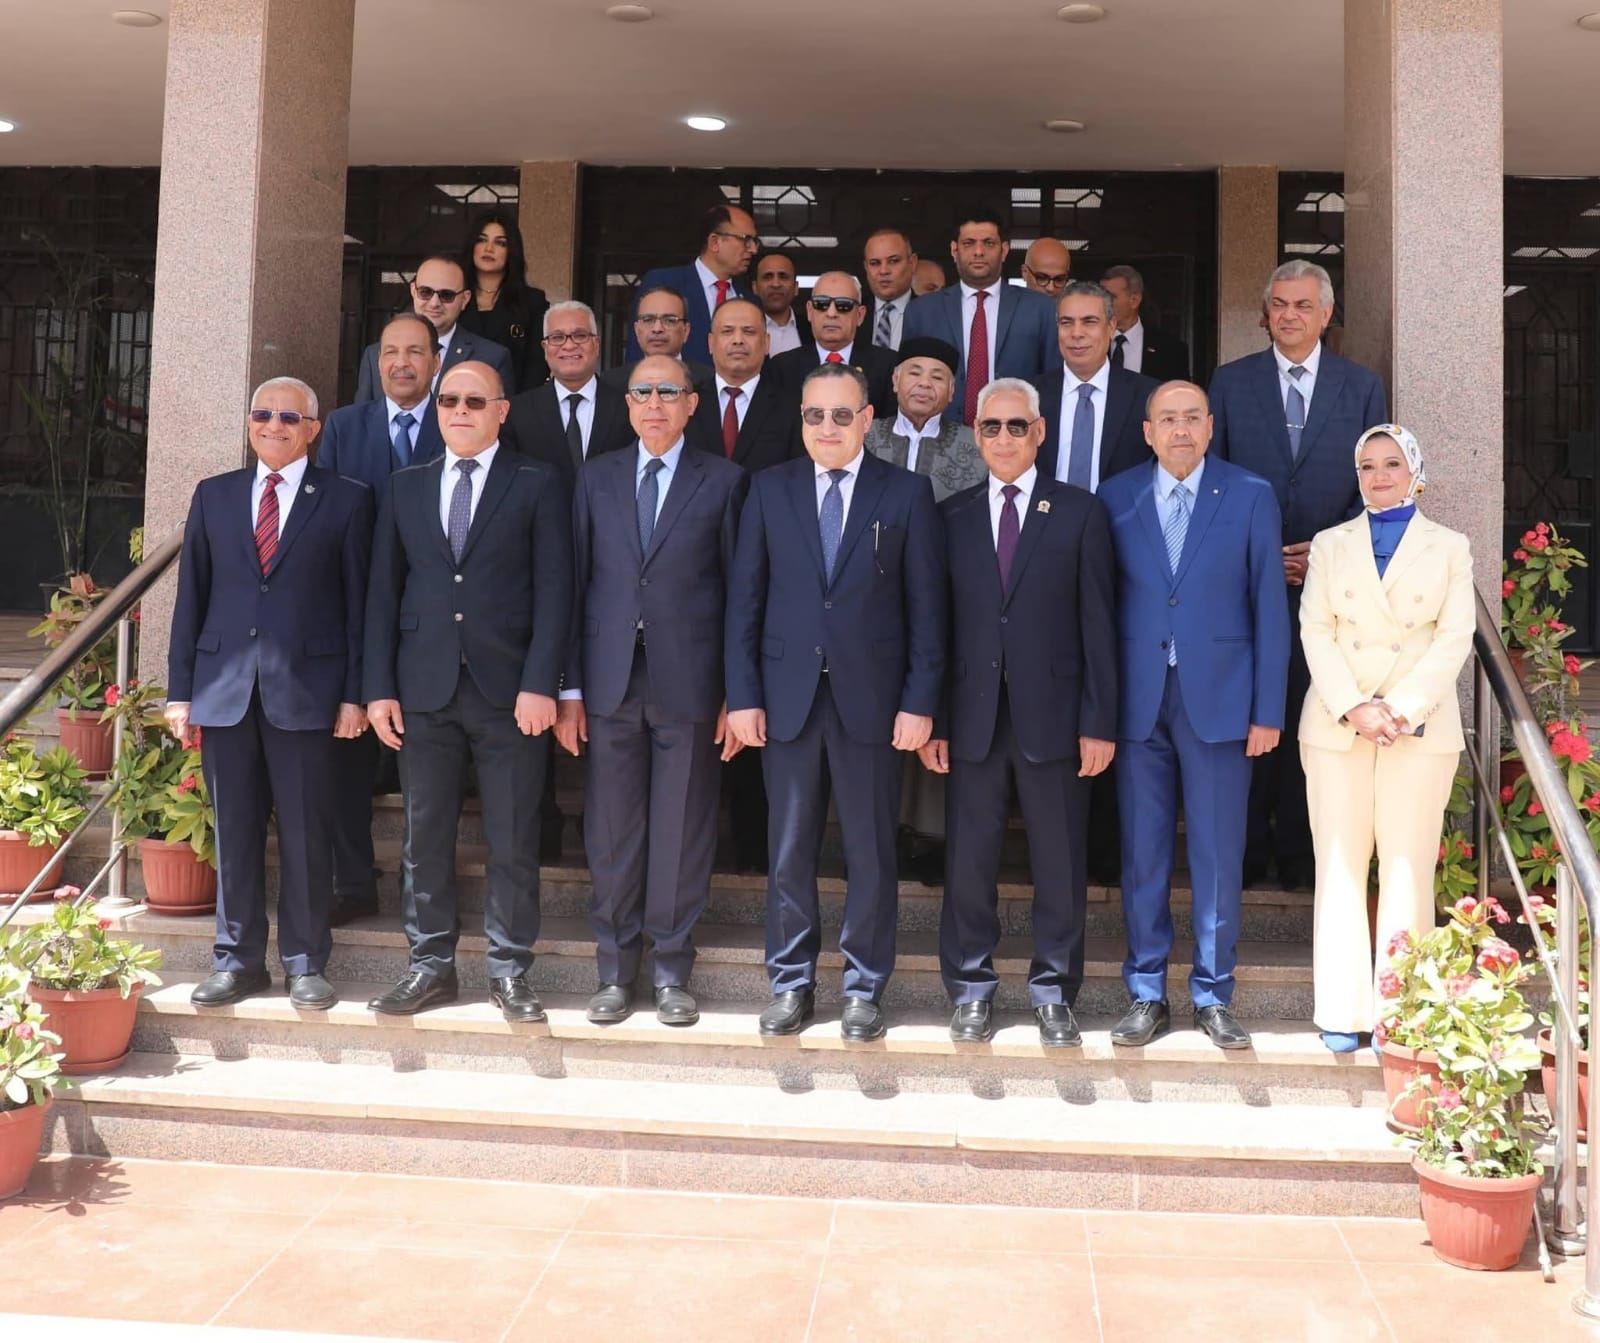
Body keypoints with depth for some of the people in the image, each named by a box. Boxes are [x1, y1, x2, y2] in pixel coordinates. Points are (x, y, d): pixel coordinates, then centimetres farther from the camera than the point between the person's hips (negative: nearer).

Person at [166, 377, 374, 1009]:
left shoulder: (346, 499, 3)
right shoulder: (214, 495, 13)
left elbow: (358, 600, 0)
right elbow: (192, 596, 11)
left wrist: (355, 693, -5)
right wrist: (180, 690, 6)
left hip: (305, 689, -3)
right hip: (225, 688, 3)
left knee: (306, 832, 2)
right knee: (234, 831, 8)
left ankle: (305, 964, 15)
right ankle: (237, 960, 20)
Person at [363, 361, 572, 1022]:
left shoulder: (537, 484, 4)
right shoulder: (405, 488, 14)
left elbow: (553, 588, -2)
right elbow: (383, 591, 11)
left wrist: (539, 683, -11)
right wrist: (379, 687, 3)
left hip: (508, 689, -3)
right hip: (425, 689, 3)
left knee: (512, 841, 2)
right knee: (425, 836, 7)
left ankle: (509, 971, 12)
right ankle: (431, 966, 18)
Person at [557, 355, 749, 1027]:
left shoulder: (723, 480, 4)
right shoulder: (598, 479, 11)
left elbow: (739, 590, 2)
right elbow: (577, 584, 8)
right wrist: (569, 687, 3)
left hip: (688, 685, -2)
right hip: (610, 682, 2)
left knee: (682, 834, 4)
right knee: (611, 835, 7)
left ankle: (671, 971, 17)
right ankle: (616, 971, 19)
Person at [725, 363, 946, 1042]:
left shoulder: (906, 493, 1)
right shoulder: (769, 490, 6)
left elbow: (926, 604, 0)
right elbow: (745, 598, 5)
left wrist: (920, 701, -7)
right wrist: (743, 695, -1)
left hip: (871, 698, -1)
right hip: (788, 697, 2)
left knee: (871, 851, 6)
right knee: (789, 849, 8)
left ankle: (864, 988, 20)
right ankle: (791, 982, 22)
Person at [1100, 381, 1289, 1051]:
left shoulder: (1250, 497, 2)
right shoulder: (1115, 498, 5)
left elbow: (1269, 607, 1)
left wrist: (1268, 711, -3)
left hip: (1219, 697, -1)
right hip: (1137, 699, 1)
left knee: (1219, 855, 5)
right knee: (1141, 852, 7)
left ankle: (1213, 995, 19)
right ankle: (1146, 993, 20)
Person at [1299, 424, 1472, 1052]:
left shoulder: (1449, 548, 9)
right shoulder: (1330, 545, 12)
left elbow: (1454, 638, 0)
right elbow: (1315, 631, 3)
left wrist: (1402, 710, -12)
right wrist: (1354, 709, -11)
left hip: (1422, 726, -1)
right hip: (1336, 723, 1)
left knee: (1407, 868, -2)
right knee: (1340, 864, 0)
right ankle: (1343, 1011, 6)